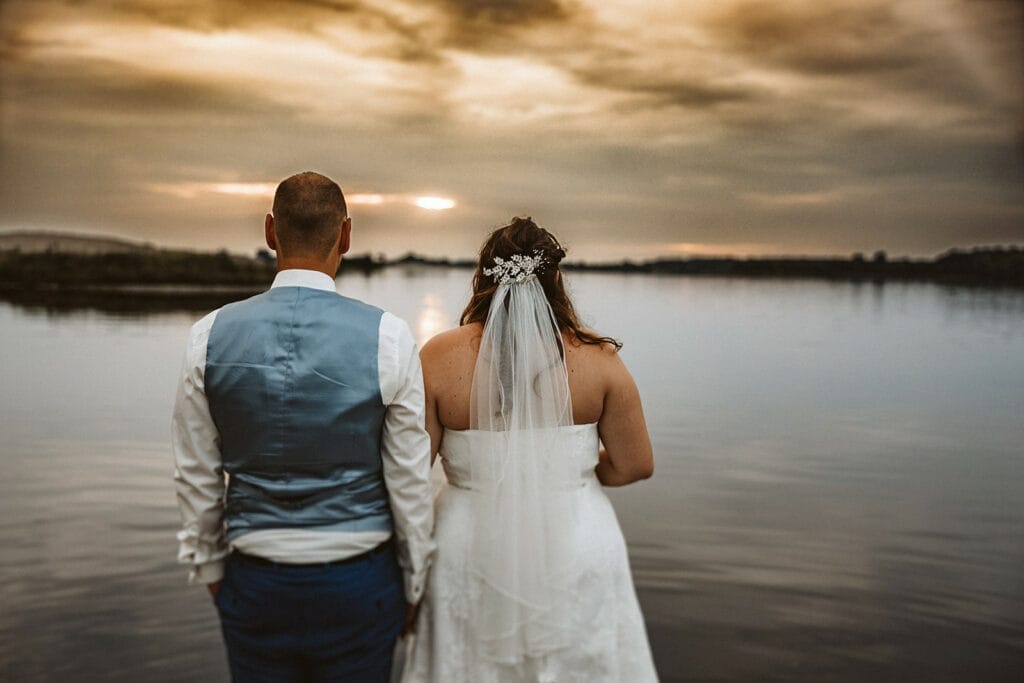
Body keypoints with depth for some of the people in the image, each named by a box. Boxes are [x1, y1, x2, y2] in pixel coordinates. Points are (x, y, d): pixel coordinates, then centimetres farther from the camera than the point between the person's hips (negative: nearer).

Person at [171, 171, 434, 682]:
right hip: (359, 583, -1)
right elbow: (409, 480, -8)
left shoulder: (209, 336, -8)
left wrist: (209, 567, 16)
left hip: (254, 583, 2)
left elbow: (196, 477, 1)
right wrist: (413, 583, 6)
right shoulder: (387, 337, -14)